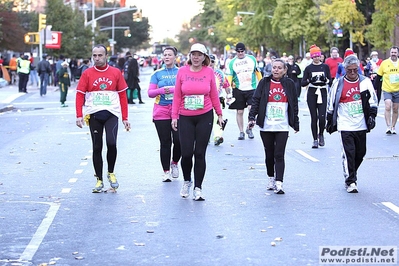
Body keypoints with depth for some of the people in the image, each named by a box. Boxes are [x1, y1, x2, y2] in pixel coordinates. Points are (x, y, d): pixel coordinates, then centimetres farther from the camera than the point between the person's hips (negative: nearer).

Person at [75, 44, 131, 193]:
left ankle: (111, 173, 7)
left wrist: (125, 118, 4)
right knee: (97, 147, 6)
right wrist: (79, 116, -10)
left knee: (111, 143, -17)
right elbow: (80, 95, 2)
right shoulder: (87, 74, 4)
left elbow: (122, 96, 7)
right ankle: (99, 180, 16)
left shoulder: (116, 73, 5)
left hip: (111, 114, -1)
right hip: (94, 115, 1)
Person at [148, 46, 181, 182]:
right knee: (165, 143, 1)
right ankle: (166, 171, 11)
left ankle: (174, 163, 20)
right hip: (161, 112, 1)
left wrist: (173, 89, -17)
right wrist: (161, 90, -15)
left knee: (178, 140, -9)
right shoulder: (157, 74, 8)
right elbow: (150, 93, 3)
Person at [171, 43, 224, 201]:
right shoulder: (182, 71, 0)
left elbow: (214, 95, 9)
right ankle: (187, 181, 23)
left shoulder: (209, 72, 1)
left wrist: (219, 114, 12)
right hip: (185, 118, 0)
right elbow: (177, 96, 3)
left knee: (200, 153, 2)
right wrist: (174, 116, 1)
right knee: (186, 153, -5)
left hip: (205, 117, 0)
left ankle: (198, 188, 11)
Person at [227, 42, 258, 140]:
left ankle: (249, 128, 6)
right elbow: (229, 77, 0)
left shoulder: (252, 59, 6)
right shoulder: (232, 62, 2)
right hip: (238, 90, 1)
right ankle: (241, 132, 18)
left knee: (252, 108, -15)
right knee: (239, 111, 5)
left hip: (252, 88, -1)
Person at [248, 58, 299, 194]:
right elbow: (256, 101, 1)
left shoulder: (289, 84, 5)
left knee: (279, 155, -7)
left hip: (282, 127, -1)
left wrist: (296, 123, 12)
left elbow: (294, 105, 10)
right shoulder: (264, 83, 3)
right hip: (266, 126, 1)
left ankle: (279, 183, -11)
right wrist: (252, 118, -9)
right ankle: (271, 179, 25)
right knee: (269, 154, 10)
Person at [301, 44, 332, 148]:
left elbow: (330, 81, 6)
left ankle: (321, 135, 13)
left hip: (322, 93, 0)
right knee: (314, 117, -1)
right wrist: (310, 80, -18)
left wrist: (326, 80, -15)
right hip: (312, 94, 0)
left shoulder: (325, 67, 7)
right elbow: (302, 83, 1)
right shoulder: (308, 68, 4)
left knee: (322, 116, -12)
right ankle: (315, 140, 7)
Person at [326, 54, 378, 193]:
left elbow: (373, 101, 9)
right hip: (345, 125, -3)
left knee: (360, 153, 9)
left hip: (361, 125, 3)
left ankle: (351, 175, 30)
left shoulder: (365, 82, 5)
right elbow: (331, 104, 8)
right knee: (348, 153, -10)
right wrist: (329, 122, 10)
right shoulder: (338, 83, 1)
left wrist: (372, 116, -3)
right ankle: (350, 182, -3)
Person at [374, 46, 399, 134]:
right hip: (387, 90, -2)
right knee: (388, 107, -17)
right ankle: (388, 127, -15)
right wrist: (374, 88, 4)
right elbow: (378, 76, 4)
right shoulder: (384, 63, -2)